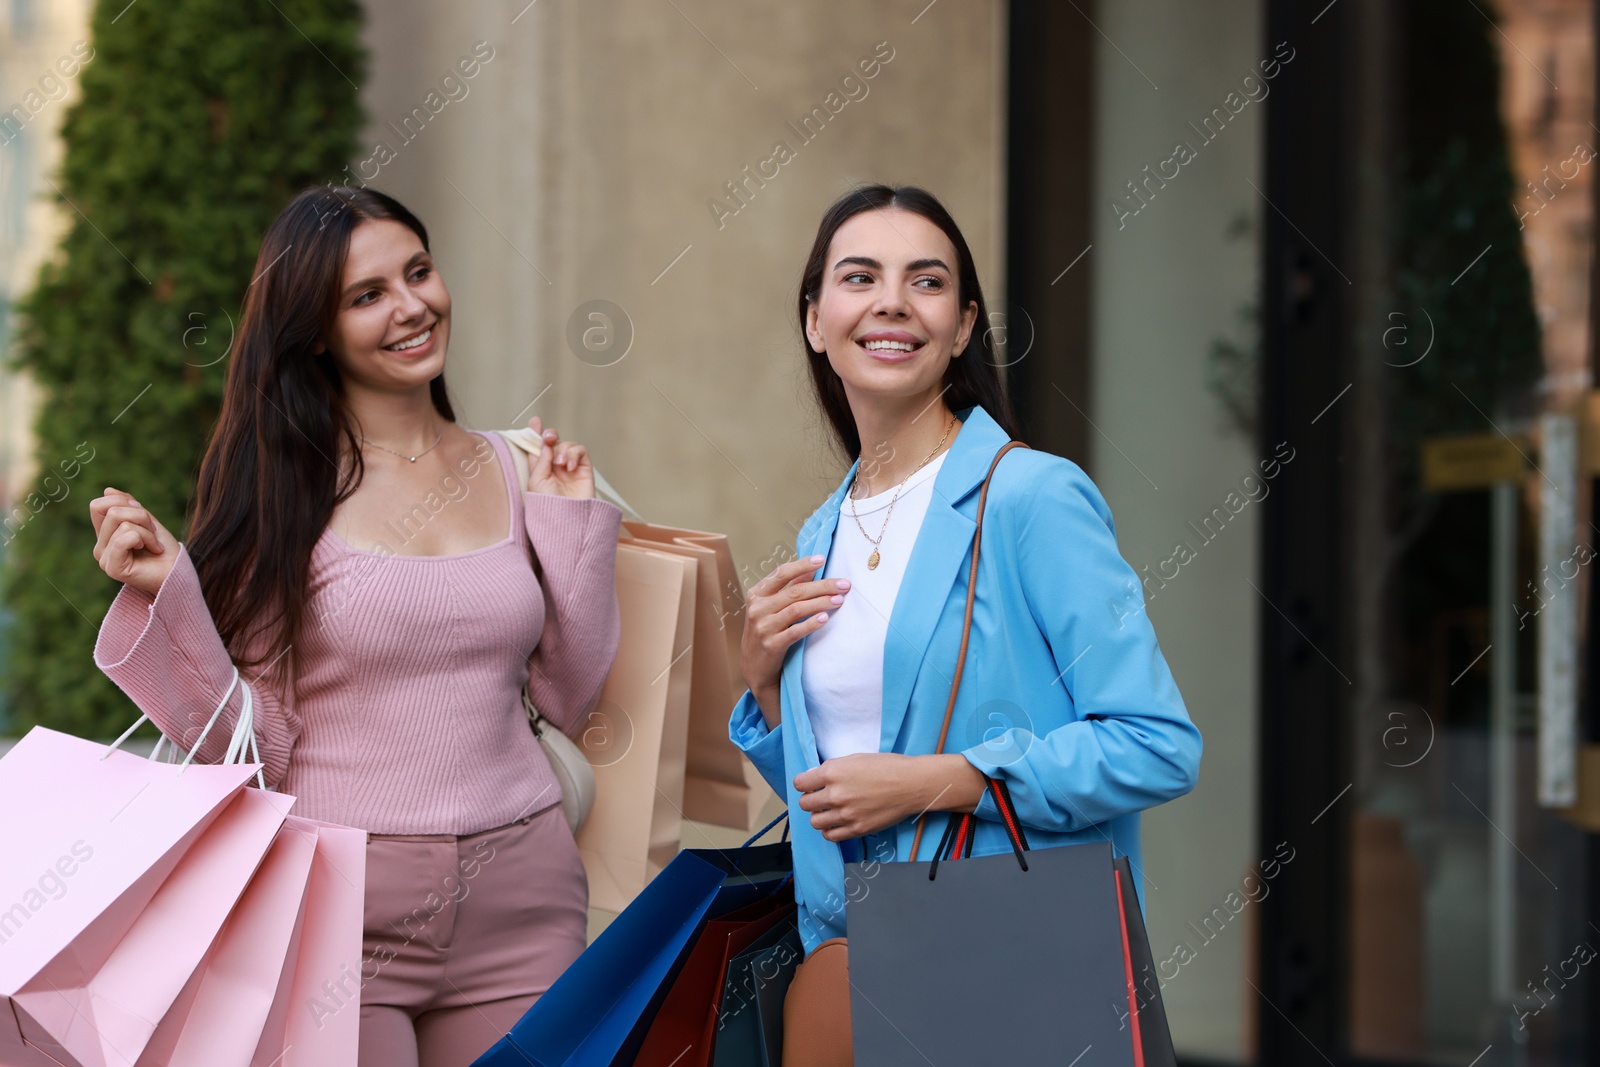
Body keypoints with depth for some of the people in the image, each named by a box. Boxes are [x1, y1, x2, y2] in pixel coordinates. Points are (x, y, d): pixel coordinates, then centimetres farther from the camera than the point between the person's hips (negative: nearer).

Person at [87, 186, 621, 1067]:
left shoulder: (510, 471, 7)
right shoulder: (280, 491, -5)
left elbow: (571, 697, 10)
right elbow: (250, 743, -7)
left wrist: (573, 523, 5)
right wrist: (168, 597, -17)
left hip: (521, 897, 4)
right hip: (347, 913, -4)